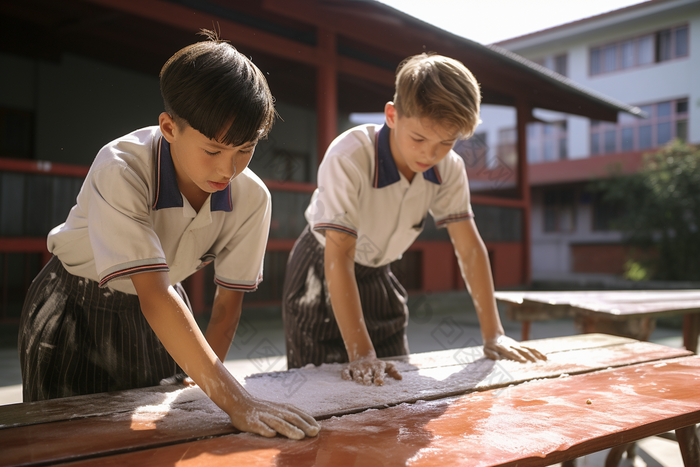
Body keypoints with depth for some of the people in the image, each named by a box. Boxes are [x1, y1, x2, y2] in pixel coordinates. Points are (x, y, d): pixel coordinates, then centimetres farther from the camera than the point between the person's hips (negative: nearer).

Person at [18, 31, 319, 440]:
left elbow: (229, 299, -10)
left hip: (162, 317, 4)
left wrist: (203, 383, -15)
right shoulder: (120, 171, -34)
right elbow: (154, 295, -42)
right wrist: (234, 399, -49)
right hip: (76, 309, -3)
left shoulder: (252, 198, -21)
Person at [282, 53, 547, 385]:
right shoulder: (348, 158, -32)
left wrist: (494, 335, -12)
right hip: (322, 274, -4)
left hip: (376, 275, 5)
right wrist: (361, 354, -38)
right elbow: (338, 256, -35)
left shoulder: (449, 168, -15)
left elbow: (469, 246, -10)